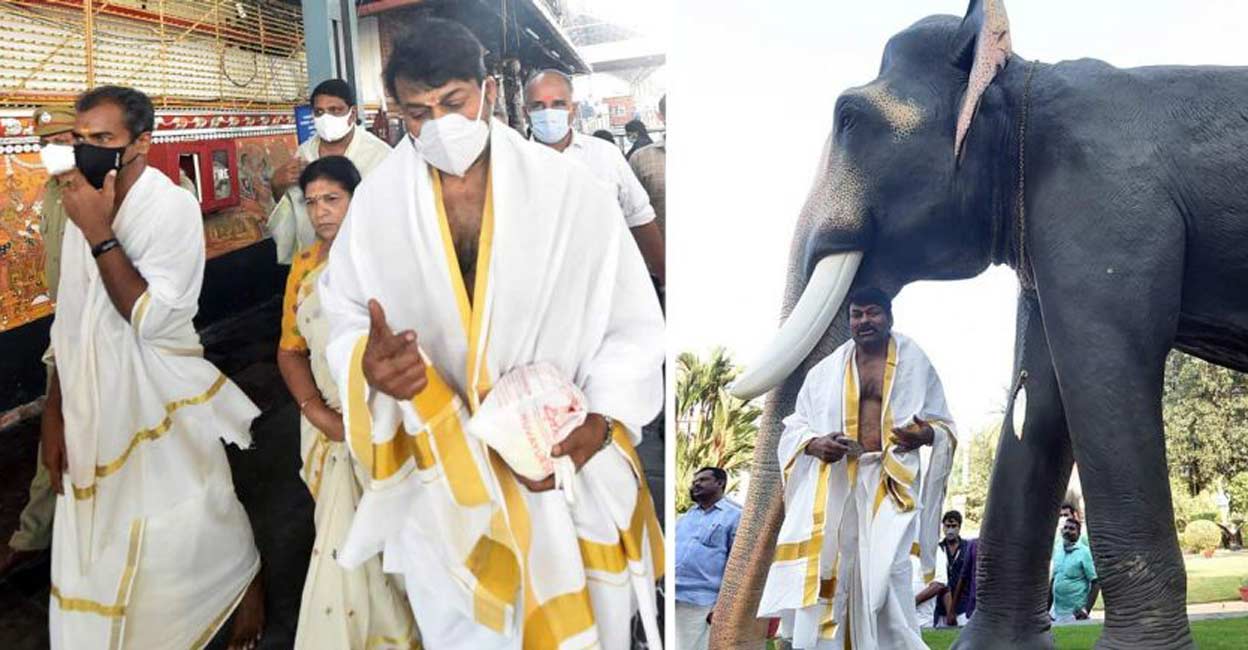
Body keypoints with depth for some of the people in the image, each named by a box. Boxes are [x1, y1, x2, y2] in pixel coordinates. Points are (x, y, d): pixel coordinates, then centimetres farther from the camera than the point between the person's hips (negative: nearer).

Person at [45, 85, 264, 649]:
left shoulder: (173, 209, -13)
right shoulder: (84, 206, 4)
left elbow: (152, 317, -22)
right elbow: (70, 323, 11)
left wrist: (100, 235, -23)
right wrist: (53, 414, 12)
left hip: (163, 410, -5)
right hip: (93, 411, 6)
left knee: (193, 535, 7)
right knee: (99, 549, 11)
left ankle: (248, 588, 35)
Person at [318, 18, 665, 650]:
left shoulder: (570, 190, -12)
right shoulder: (376, 201, -3)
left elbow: (633, 326, -6)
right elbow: (345, 317, 5)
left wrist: (601, 422, -21)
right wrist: (368, 364, -19)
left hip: (565, 464, -1)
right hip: (441, 477, 2)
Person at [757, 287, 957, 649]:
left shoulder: (915, 364, 10)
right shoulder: (825, 371, 12)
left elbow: (945, 423, 12)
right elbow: (793, 427, 14)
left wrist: (927, 435, -12)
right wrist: (814, 444, -8)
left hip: (892, 484, -1)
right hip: (834, 484, 2)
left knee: (886, 573, -13)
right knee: (825, 573, -5)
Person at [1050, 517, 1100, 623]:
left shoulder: (1084, 553, -9)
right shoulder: (1058, 553, 10)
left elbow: (1096, 583, -11)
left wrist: (1086, 610, -17)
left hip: (1074, 614, -6)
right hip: (1056, 612, 6)